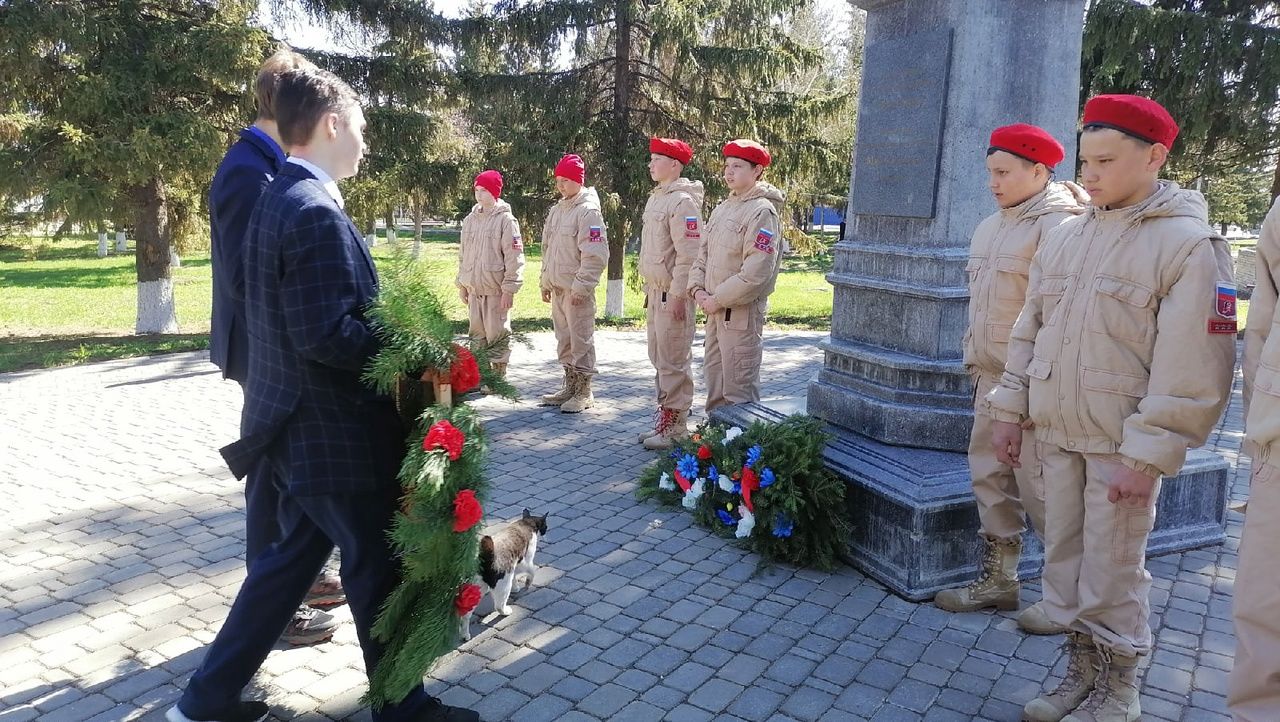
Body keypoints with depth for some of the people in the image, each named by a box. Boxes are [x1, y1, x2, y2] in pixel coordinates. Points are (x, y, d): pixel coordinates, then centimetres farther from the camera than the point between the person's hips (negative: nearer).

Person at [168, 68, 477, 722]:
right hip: (337, 434, -10)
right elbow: (329, 338, -26)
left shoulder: (276, 200, 10)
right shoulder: (316, 212, -22)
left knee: (292, 558, 21)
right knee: (377, 570, 7)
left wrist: (386, 329, 11)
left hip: (301, 427, 10)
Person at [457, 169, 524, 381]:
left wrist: (509, 290, -15)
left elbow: (514, 257, -12)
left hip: (496, 289, -6)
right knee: (477, 335, 13)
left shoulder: (506, 220, -8)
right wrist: (462, 284, 15)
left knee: (497, 334, -1)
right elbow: (463, 254, 18)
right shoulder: (470, 219, 11)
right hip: (474, 288, 6)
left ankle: (498, 377, 9)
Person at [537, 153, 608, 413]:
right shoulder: (556, 210, 15)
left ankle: (584, 392, 6)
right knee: (564, 340, 15)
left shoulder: (588, 211, -12)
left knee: (581, 340, -2)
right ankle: (570, 387, 26)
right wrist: (545, 282, 18)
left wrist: (581, 286, -19)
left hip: (577, 290, -8)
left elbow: (596, 255, -18)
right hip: (557, 288, 8)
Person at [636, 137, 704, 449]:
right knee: (658, 358, 16)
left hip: (673, 294, -10)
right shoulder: (656, 197, 15)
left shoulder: (683, 201, -15)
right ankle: (664, 416, 27)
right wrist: (649, 289, 19)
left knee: (673, 361, -3)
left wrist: (678, 295, -21)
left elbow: (689, 254, -20)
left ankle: (675, 427, 6)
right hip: (655, 291, 10)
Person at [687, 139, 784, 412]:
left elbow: (756, 274, -21)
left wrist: (717, 300, -16)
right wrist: (698, 289, 0)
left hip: (742, 312, -9)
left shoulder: (762, 211, -14)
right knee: (713, 375, 19)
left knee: (738, 386, -3)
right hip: (714, 310, 9)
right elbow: (703, 255, 17)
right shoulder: (722, 208, 13)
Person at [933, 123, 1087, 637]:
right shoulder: (990, 227, 15)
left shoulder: (1059, 226, -13)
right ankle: (997, 580, 25)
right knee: (990, 479, 13)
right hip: (991, 380, 9)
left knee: (1039, 488, -2)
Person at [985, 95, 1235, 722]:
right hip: (1056, 435, 6)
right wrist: (1010, 411, 11)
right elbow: (1028, 331, 13)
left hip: (1121, 445, -6)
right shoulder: (1064, 237, 7)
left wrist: (1147, 455, -17)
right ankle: (1081, 671, 32)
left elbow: (1192, 368, -15)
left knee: (1112, 573, 5)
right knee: (1063, 561, 14)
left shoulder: (1189, 243, -11)